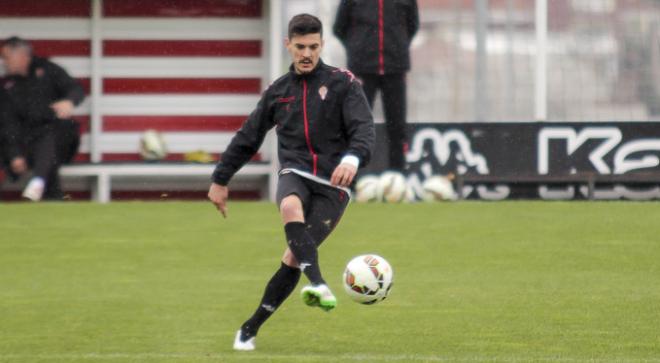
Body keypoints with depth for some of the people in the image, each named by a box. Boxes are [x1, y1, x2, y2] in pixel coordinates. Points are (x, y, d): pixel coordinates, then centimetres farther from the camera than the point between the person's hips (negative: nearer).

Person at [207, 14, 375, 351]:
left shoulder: (343, 83, 3)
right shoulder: (278, 91, 14)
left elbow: (363, 128, -11)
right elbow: (247, 139, 24)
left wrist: (352, 158, -32)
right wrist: (220, 179, 25)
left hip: (332, 186, -2)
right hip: (295, 174, 2)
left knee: (293, 257, -11)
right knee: (291, 207, -36)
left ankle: (251, 328, 3)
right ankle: (319, 285, -52)